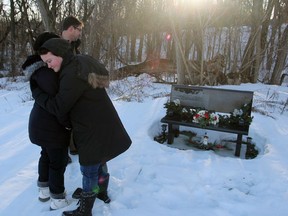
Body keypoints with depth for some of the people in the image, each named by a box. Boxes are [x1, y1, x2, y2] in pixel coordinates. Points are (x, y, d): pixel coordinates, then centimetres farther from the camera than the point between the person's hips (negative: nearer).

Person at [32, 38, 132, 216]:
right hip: (101, 126, 9)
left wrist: (35, 91, -6)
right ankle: (101, 192, 47)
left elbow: (57, 108, -18)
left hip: (94, 131, -9)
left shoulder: (72, 74, -24)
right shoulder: (83, 63, 5)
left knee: (89, 170, 6)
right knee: (98, 163, 26)